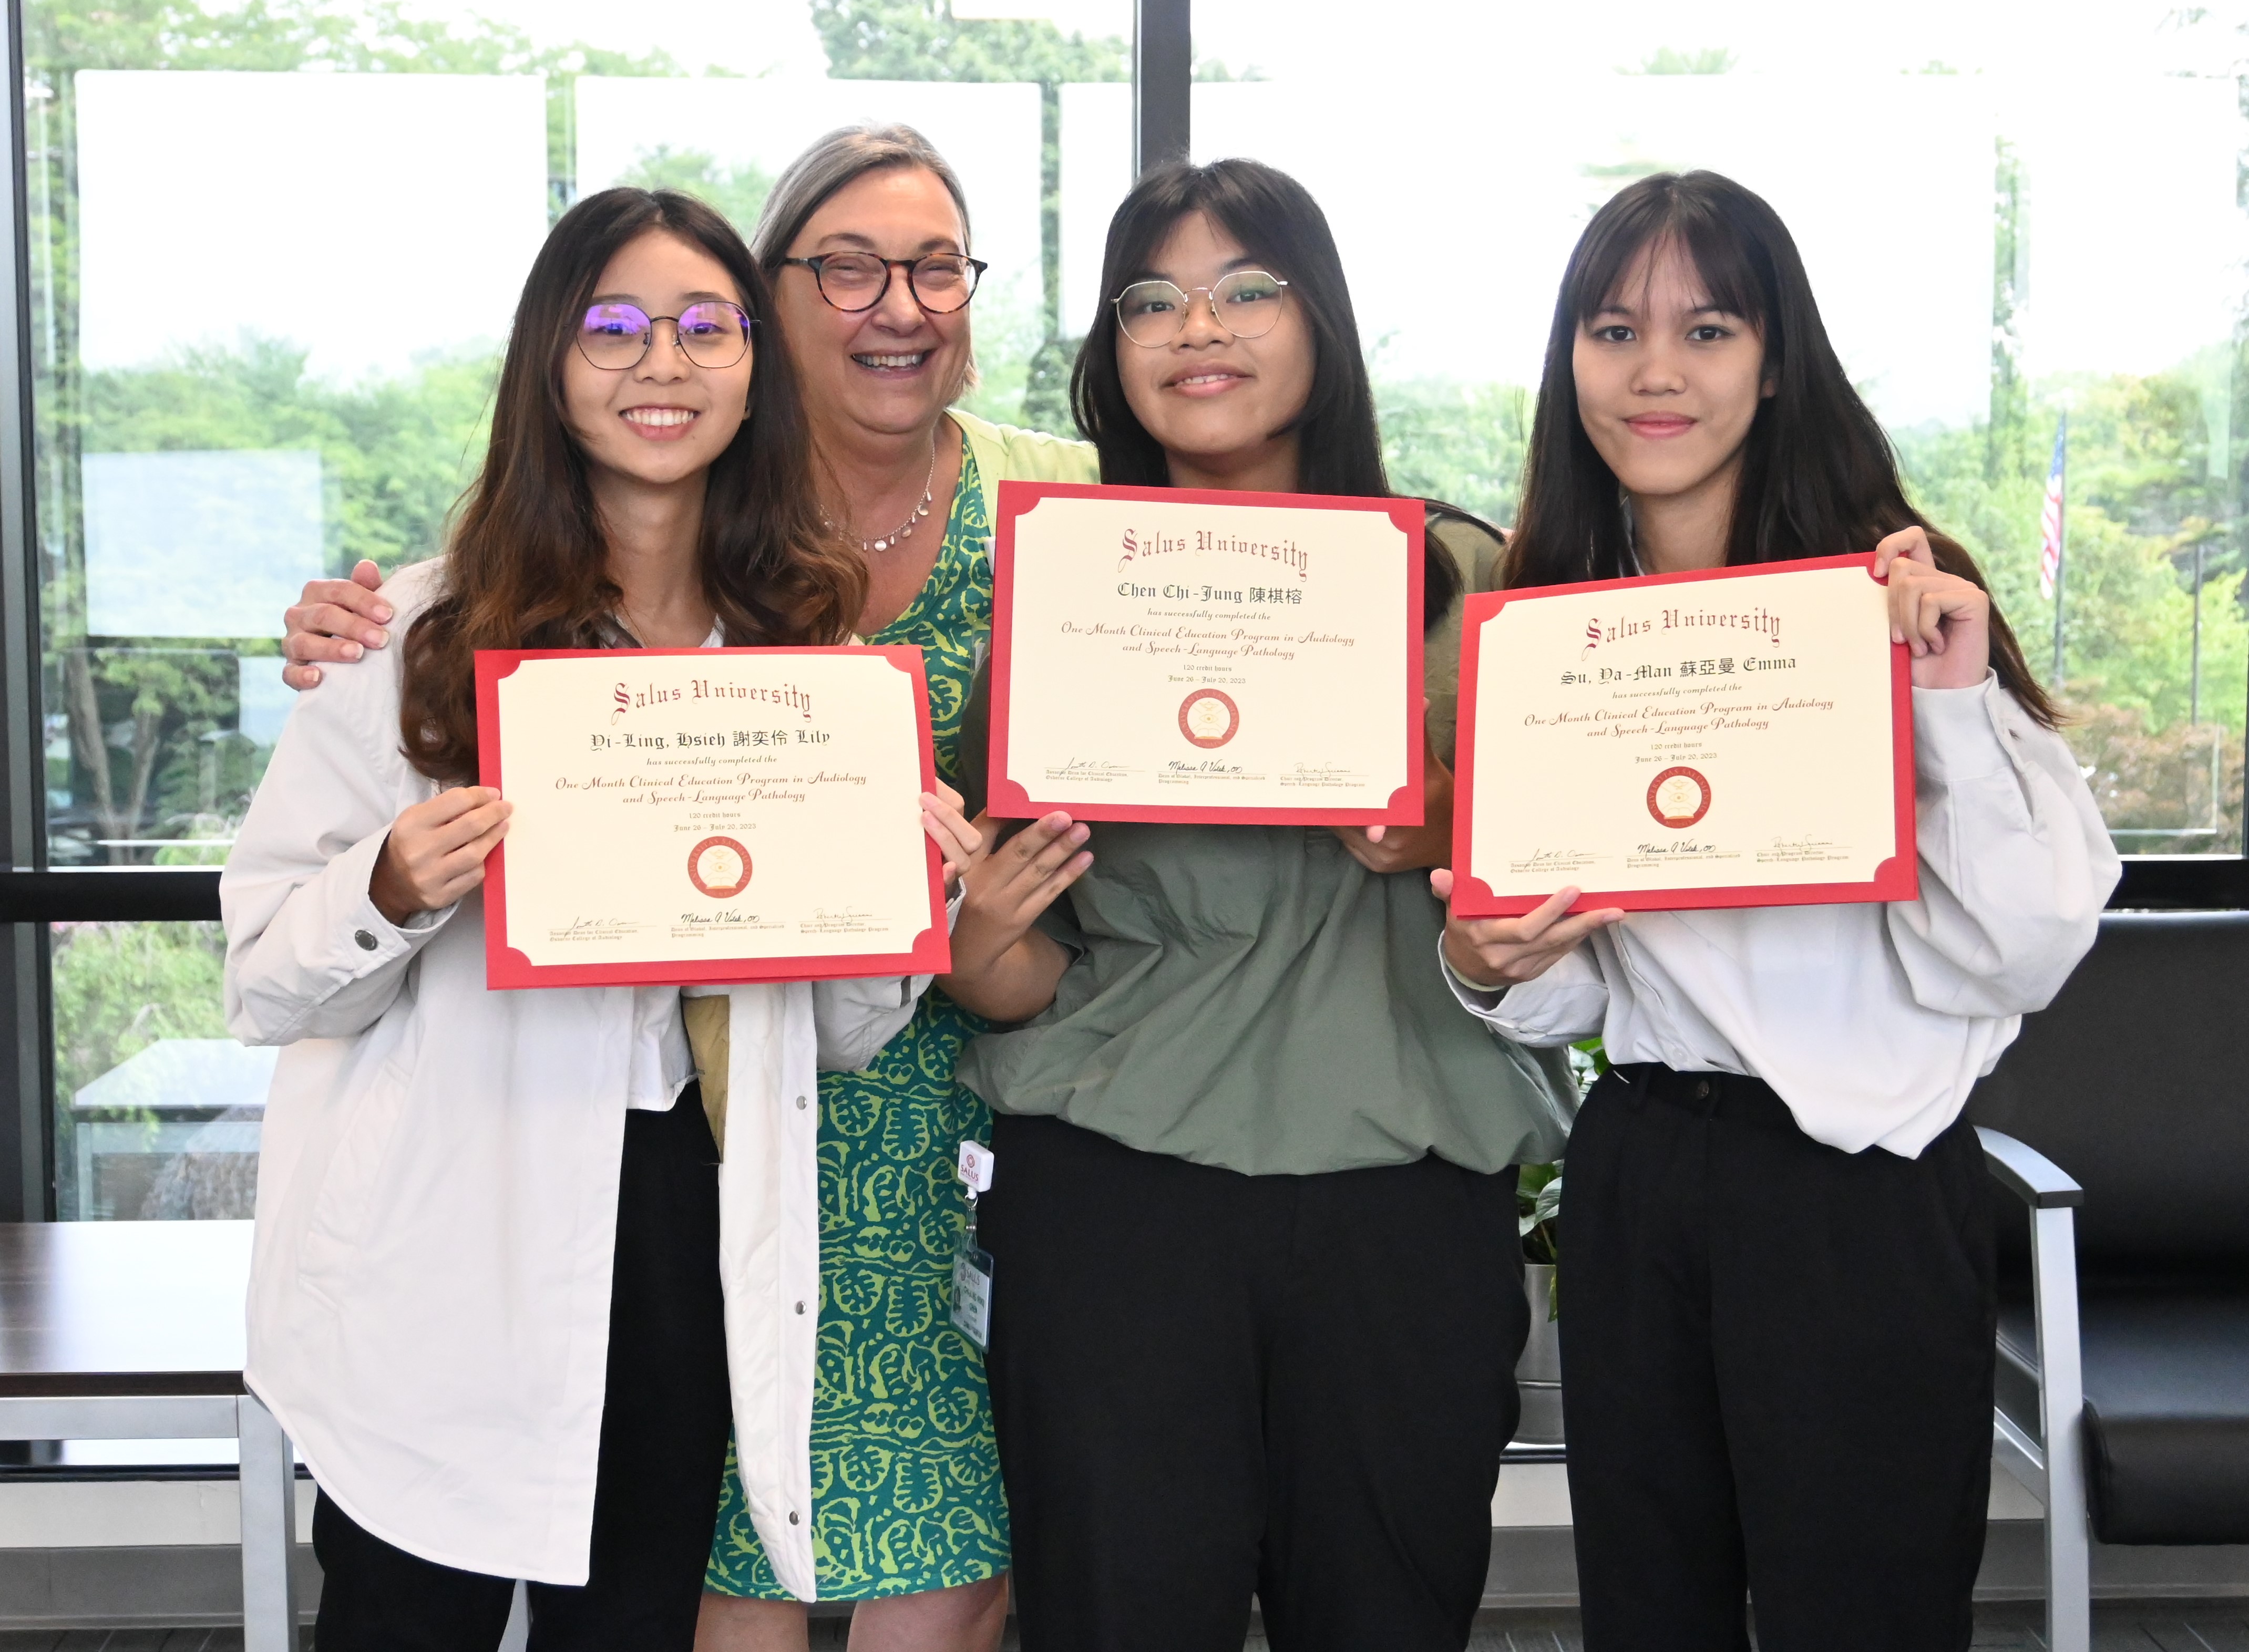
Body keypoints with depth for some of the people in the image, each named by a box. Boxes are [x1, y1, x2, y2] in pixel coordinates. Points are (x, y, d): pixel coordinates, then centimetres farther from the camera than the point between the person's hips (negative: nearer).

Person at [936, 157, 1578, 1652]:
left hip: (1405, 1181, 1)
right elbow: (1023, 977, 9)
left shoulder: (1462, 578, 6)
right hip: (1116, 1183, 0)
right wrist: (982, 951, -13)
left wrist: (1451, 843, -11)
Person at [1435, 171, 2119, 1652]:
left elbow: (2019, 959, -14)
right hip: (1633, 1178, 5)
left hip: (1867, 1195, -5)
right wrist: (1493, 969, -8)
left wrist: (1956, 705, -23)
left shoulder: (1894, 599, -9)